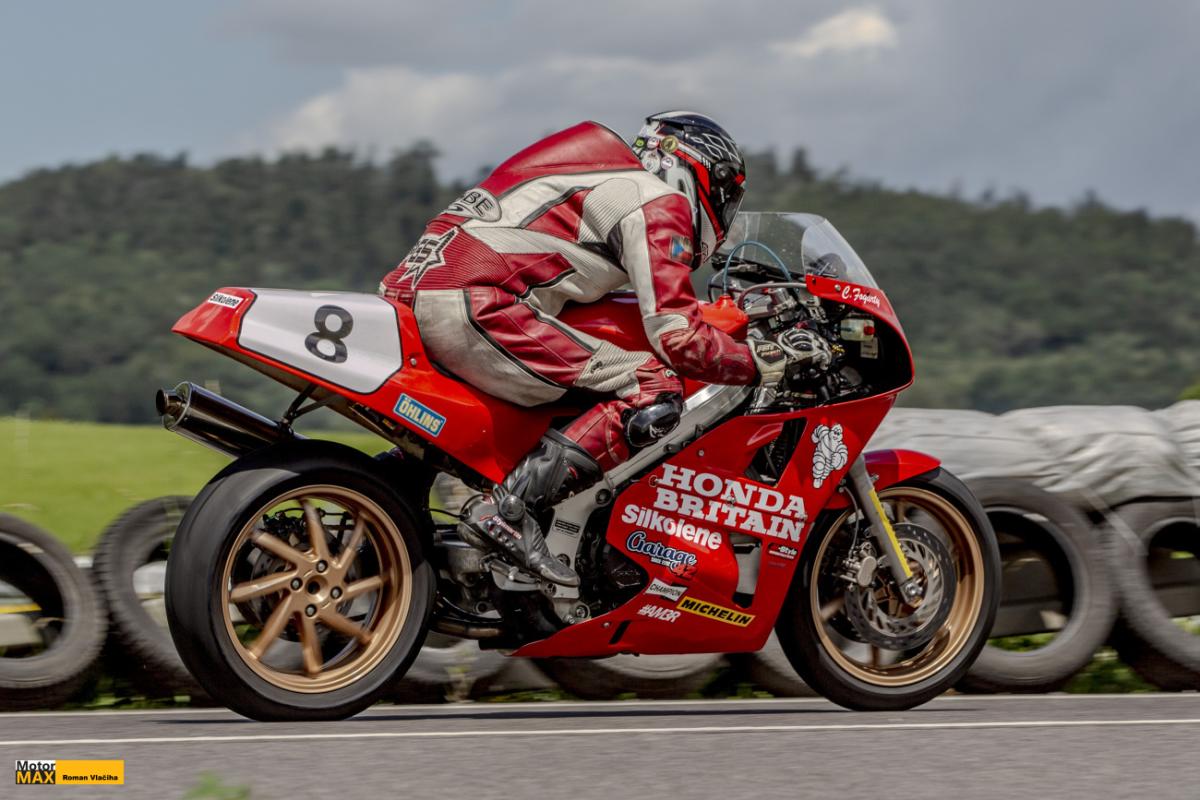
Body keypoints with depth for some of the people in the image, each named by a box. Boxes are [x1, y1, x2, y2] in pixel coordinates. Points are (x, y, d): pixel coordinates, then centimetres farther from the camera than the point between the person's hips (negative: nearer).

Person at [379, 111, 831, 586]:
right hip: (474, 305, -10)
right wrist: (768, 361, 2)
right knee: (655, 394, -11)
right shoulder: (659, 204, 1)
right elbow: (676, 336, -9)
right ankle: (507, 511, -18)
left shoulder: (608, 179, 30)